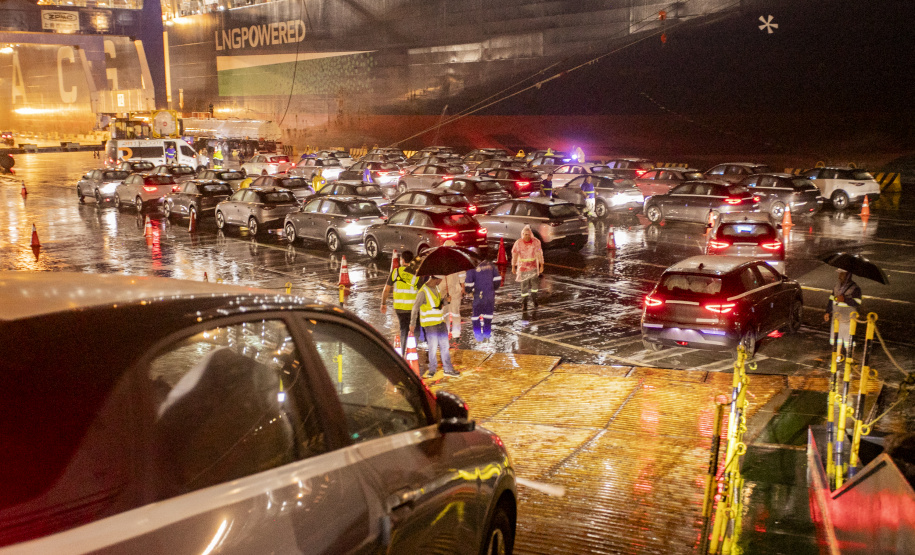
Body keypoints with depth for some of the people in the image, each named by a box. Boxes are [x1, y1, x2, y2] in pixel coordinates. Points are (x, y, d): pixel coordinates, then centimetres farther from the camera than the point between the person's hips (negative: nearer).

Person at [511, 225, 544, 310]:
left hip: (533, 266, 1)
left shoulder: (536, 242, -11)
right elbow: (514, 255, -6)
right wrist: (513, 267, -5)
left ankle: (533, 296, 24)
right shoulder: (518, 243, -13)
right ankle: (524, 303, 17)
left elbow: (539, 254, -6)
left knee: (535, 284, -6)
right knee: (524, 285, 2)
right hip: (523, 266, -1)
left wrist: (541, 265, -8)